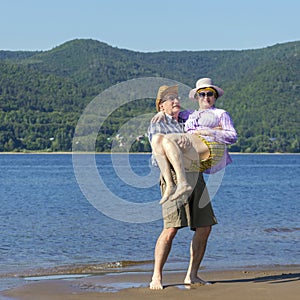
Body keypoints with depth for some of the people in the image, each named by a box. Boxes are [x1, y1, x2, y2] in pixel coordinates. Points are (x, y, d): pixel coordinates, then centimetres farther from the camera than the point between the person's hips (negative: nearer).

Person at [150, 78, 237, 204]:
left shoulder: (221, 114, 24)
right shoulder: (192, 116, 38)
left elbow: (233, 137, 10)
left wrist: (209, 132, -2)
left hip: (210, 148, -5)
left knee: (168, 139, -29)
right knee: (157, 139, -21)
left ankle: (183, 183, -44)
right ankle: (170, 185, -34)